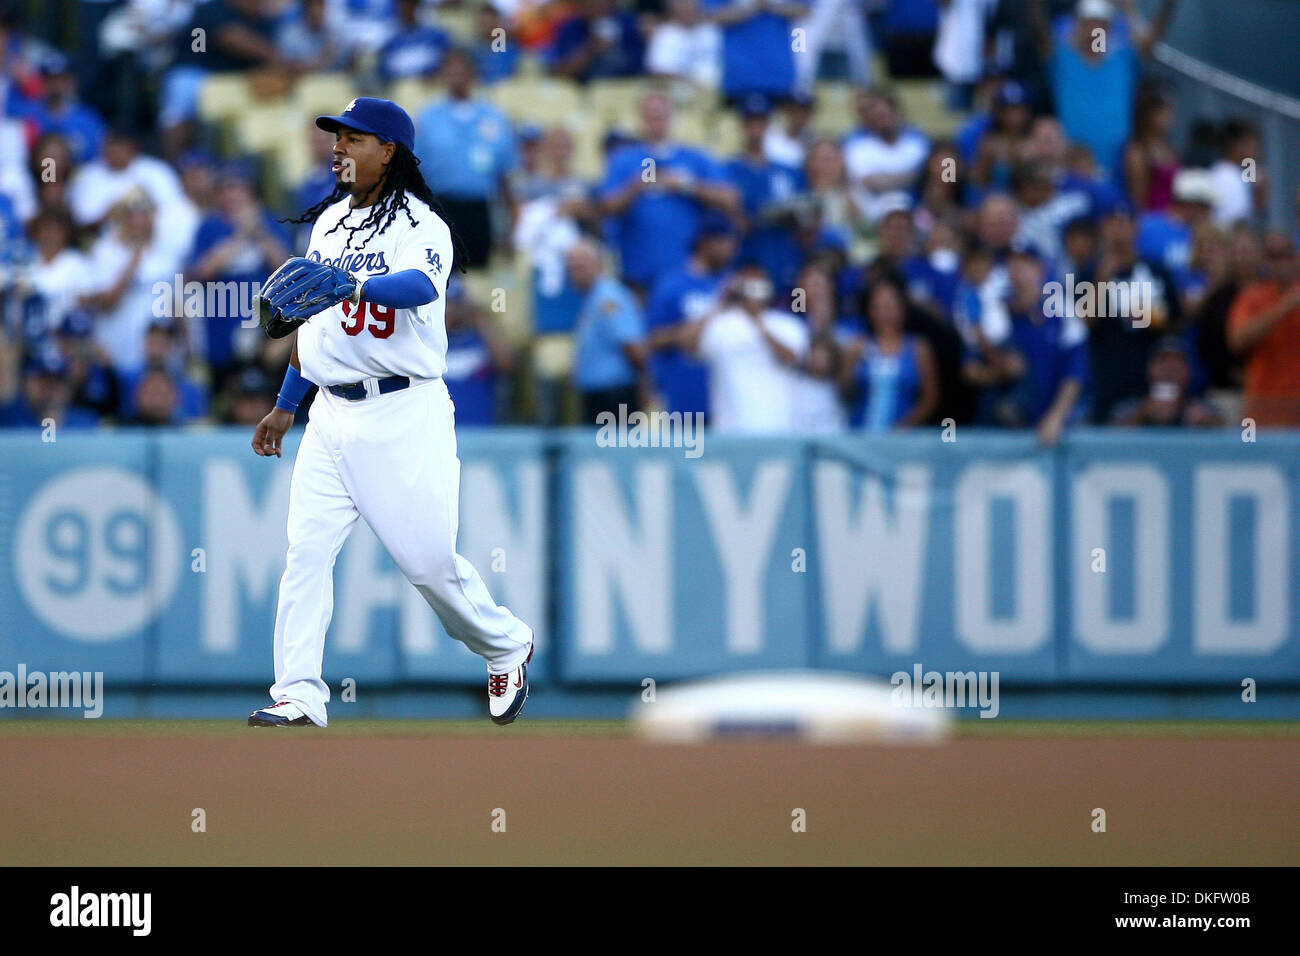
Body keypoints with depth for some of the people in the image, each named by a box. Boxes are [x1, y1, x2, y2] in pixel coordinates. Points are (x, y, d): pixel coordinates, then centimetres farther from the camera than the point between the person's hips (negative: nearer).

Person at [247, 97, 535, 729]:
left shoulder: (420, 226, -10)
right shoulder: (329, 221, 13)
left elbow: (421, 285, -33)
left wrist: (354, 284, -51)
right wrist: (285, 404, 25)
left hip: (404, 415, -6)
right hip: (332, 412, 6)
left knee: (429, 558, -2)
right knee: (305, 550, -6)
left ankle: (506, 647, 24)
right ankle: (298, 695, -6)